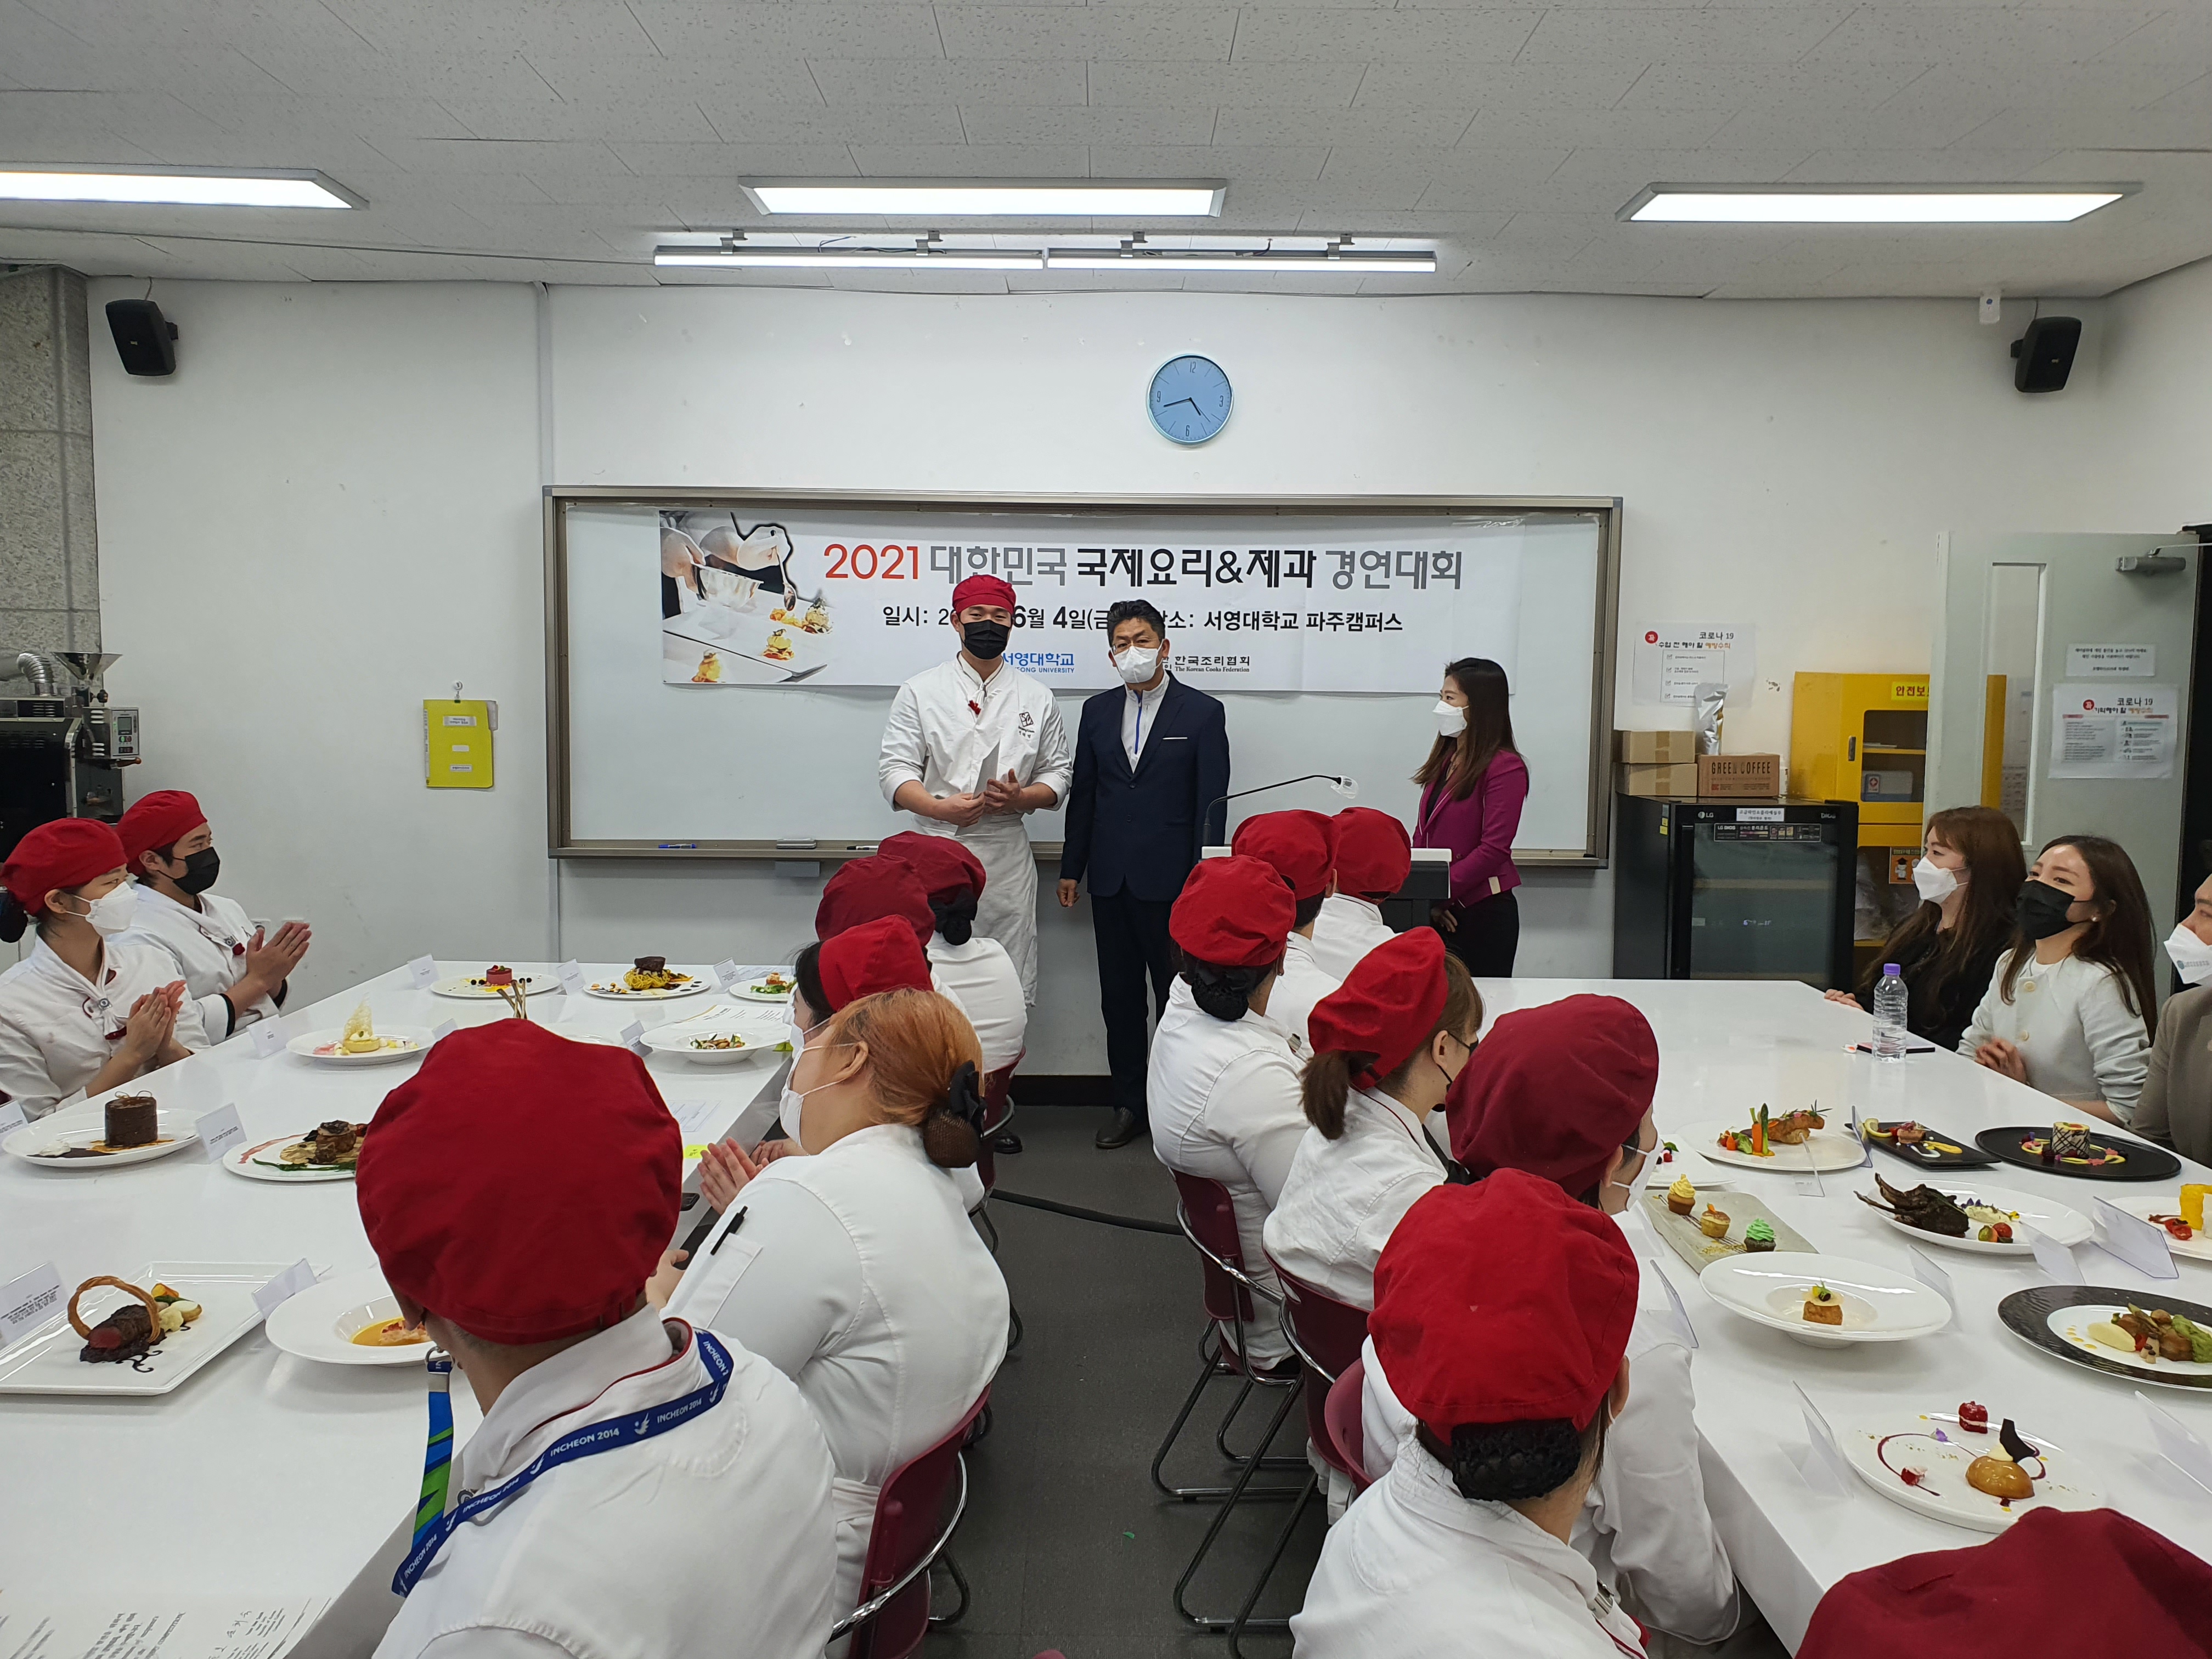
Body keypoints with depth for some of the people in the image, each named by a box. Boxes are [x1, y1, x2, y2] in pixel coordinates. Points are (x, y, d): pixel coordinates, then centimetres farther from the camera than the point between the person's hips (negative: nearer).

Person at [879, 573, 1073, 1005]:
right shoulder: (921, 691, 6)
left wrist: (1021, 797, -10)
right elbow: (896, 769, 0)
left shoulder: (1036, 697, 11)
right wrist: (939, 807, -19)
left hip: (1007, 853, 2)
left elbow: (1058, 774, 12)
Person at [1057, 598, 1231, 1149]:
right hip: (1110, 878, 4)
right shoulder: (1097, 711, 9)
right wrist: (1072, 869, 10)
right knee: (1120, 995, 11)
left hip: (1171, 879, -4)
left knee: (1177, 996, 4)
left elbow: (1212, 803, -5)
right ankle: (1130, 1104, 22)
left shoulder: (1202, 712, -3)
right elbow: (1082, 793, 12)